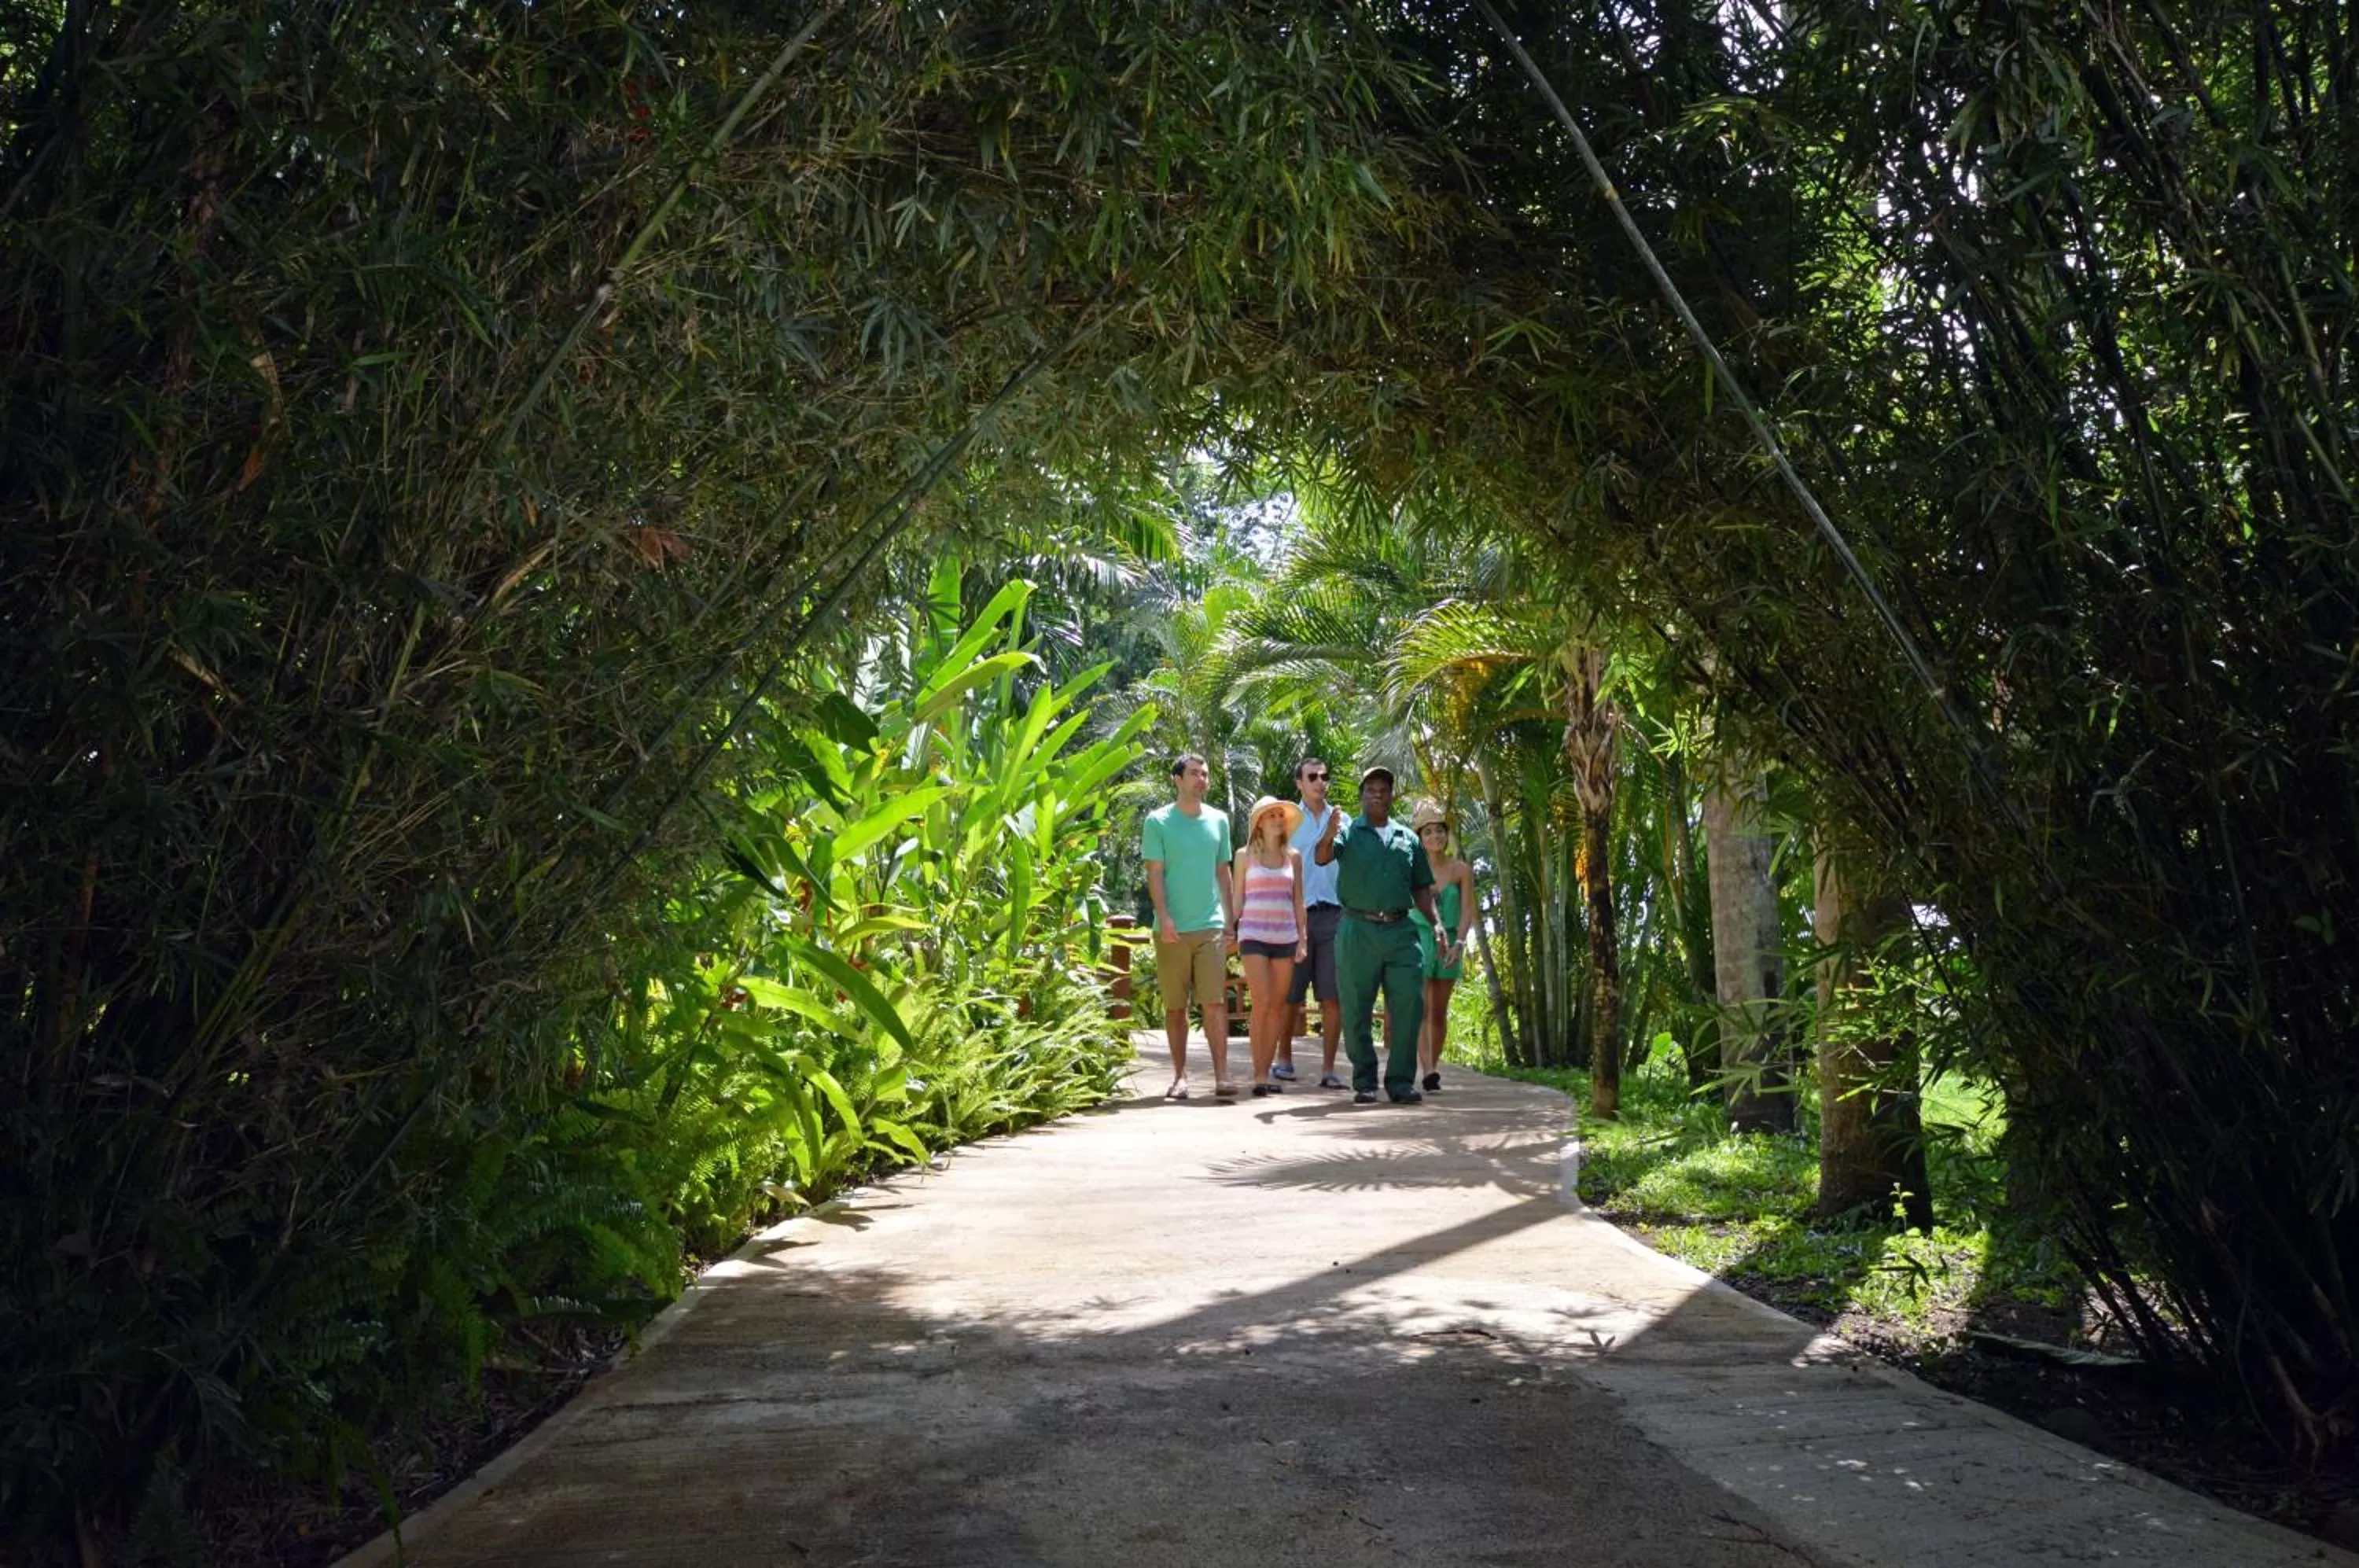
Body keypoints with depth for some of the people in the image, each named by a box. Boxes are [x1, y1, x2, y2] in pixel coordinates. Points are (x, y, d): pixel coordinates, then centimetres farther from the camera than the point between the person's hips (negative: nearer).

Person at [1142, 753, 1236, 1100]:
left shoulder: (1218, 820, 10)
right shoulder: (1158, 821, 0)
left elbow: (1223, 873, 15)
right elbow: (1154, 874, -4)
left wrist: (1232, 919, 12)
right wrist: (1164, 917, -15)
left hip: (1211, 926, 2)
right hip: (1172, 929, -2)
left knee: (1215, 1003, -6)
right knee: (1175, 1006, 6)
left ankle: (1221, 1076, -8)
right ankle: (1180, 1075, 14)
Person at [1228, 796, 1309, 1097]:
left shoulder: (1293, 857, 12)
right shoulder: (1245, 855, 6)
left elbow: (1298, 901, 13)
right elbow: (1237, 898, 8)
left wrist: (1303, 939, 8)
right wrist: (1231, 932, 3)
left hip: (1285, 936, 3)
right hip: (1253, 935, -3)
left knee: (1278, 1006, 2)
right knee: (1262, 1003, -12)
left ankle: (1267, 1070, 9)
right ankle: (1260, 1074, -7)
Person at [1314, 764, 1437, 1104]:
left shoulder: (1408, 839, 16)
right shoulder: (1348, 832, 6)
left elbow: (1421, 889, 19)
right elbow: (1322, 857, -14)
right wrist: (1328, 837, -36)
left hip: (1400, 932, 3)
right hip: (1358, 931, -2)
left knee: (1409, 1004, -4)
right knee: (1357, 1011, 1)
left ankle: (1401, 1081, 2)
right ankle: (1364, 1083, 9)